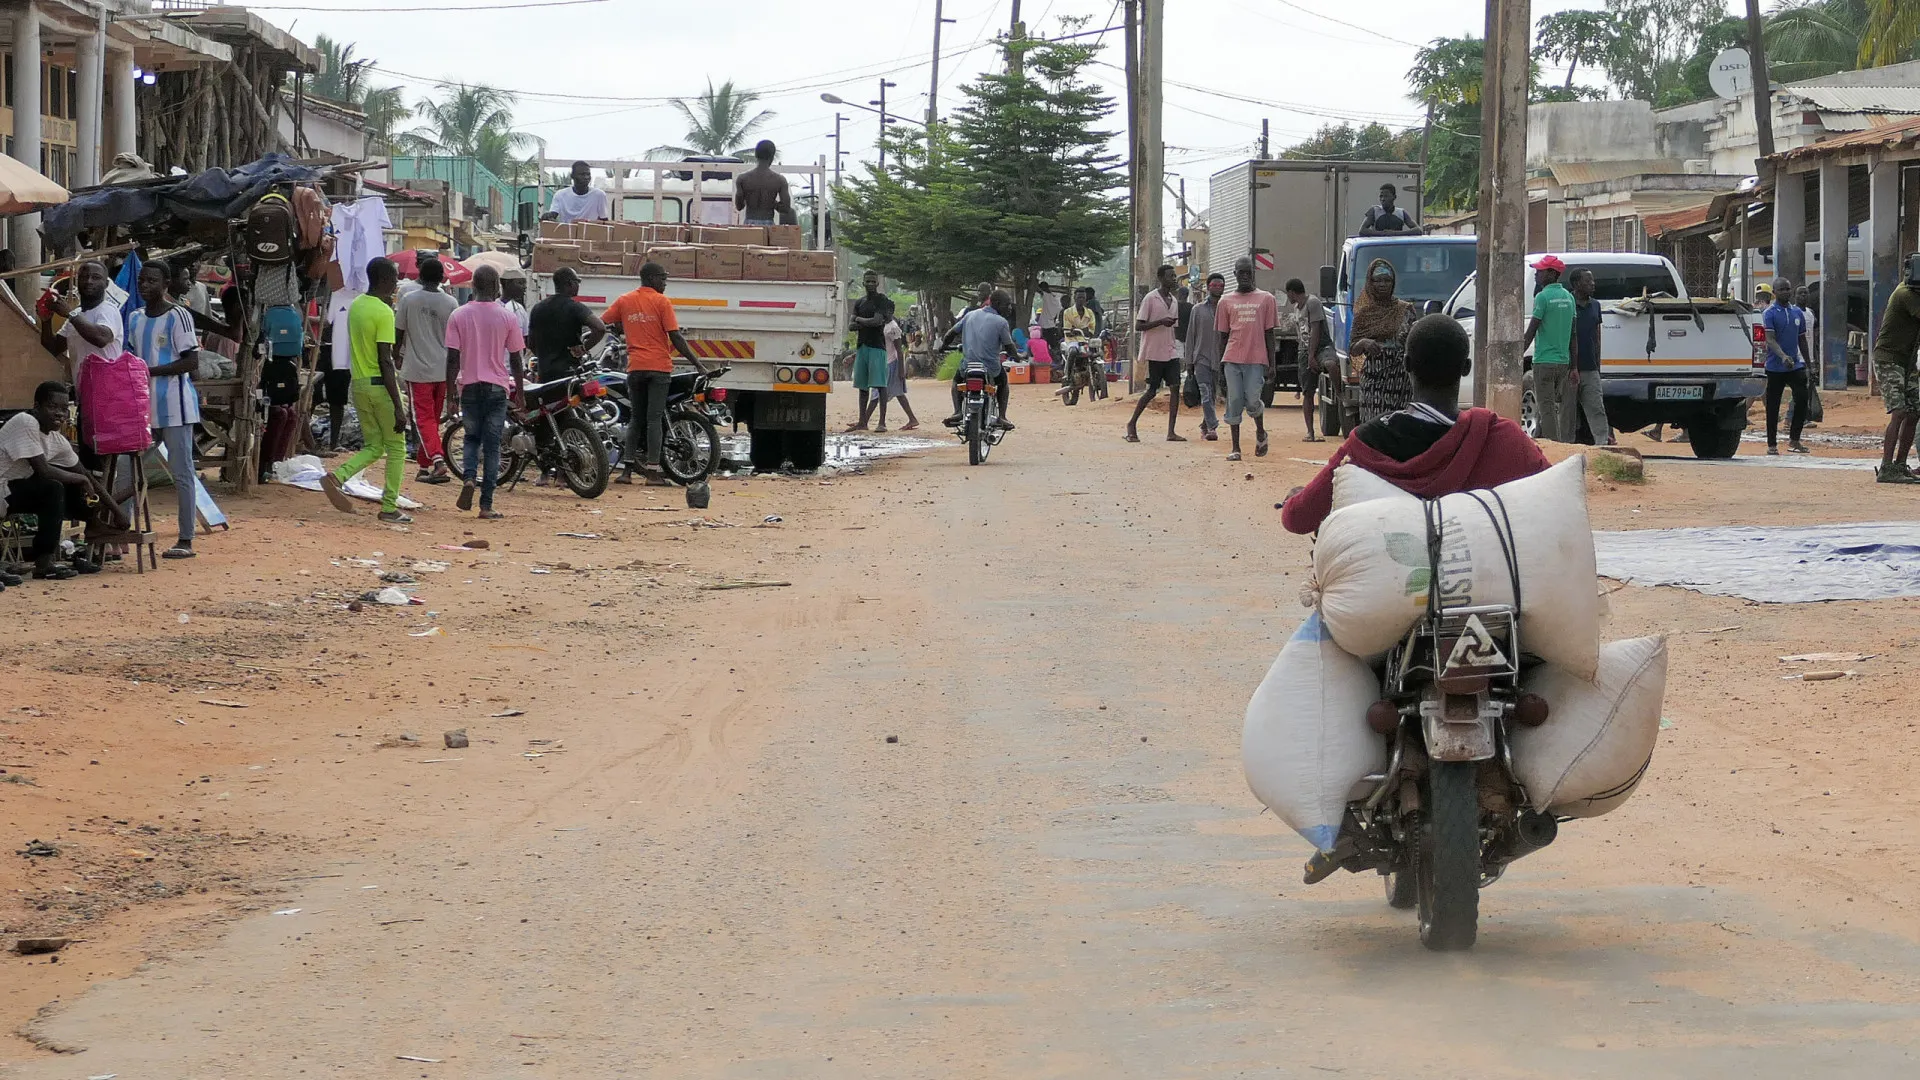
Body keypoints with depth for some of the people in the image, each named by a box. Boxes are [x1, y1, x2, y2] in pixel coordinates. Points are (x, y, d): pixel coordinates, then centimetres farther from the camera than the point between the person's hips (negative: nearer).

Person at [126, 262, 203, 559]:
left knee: (181, 473, -2)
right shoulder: (134, 317, 13)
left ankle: (186, 540, 0)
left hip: (174, 405, -7)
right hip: (143, 406, 7)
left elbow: (191, 361, -13)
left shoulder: (177, 316, -8)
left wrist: (151, 371, -19)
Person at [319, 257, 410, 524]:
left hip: (358, 384, 8)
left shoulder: (356, 306, 9)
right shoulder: (384, 312, -16)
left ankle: (338, 477, -10)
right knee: (396, 448, 6)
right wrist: (398, 407, -20)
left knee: (373, 446, 15)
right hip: (380, 384, -8)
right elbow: (385, 361, -20)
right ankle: (390, 507, 6)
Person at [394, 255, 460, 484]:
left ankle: (437, 459, -25)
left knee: (424, 418, -4)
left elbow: (398, 334, 1)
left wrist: (397, 356, 19)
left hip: (417, 369, -2)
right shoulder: (451, 303, -3)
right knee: (433, 418, 14)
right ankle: (424, 466, 21)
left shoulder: (408, 300, -5)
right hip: (442, 370, 2)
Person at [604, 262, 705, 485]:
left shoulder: (624, 301, 7)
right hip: (659, 365, -4)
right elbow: (675, 337, -9)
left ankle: (626, 469, 4)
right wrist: (696, 363, -4)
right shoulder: (661, 302, -5)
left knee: (636, 418, 12)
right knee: (655, 418, -3)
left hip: (635, 367, 4)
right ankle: (653, 472, -7)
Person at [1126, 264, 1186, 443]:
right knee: (1152, 391, -2)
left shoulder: (1174, 300, 14)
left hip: (1171, 352, 6)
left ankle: (1171, 432, -9)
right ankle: (1132, 424, 16)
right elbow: (1138, 326, -10)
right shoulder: (1150, 299, -8)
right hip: (1155, 352, -6)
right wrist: (1161, 322, -21)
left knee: (1175, 388, -7)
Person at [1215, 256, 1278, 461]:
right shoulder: (1226, 302, 12)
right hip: (1232, 359, 2)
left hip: (1256, 360, -2)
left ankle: (1261, 432, 21)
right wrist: (1221, 364, 7)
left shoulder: (1266, 299, 8)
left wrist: (1271, 364, 2)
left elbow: (1269, 334, 7)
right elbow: (1223, 335, 14)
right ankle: (1235, 448, 4)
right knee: (1234, 402, -1)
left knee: (1252, 400, -10)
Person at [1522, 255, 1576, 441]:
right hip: (1564, 361, 7)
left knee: (1547, 408, -5)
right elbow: (1573, 334, 13)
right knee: (1565, 408, 8)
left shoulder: (1543, 296, -10)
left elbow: (1532, 330, -10)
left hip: (1544, 361, -7)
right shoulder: (1568, 297, 11)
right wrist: (1573, 366, 16)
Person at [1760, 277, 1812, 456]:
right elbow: (1770, 340, -18)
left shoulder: (1797, 312, 11)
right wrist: (1783, 356, -35)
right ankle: (1772, 444, 9)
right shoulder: (1769, 313, -7)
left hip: (1796, 365, 4)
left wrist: (1807, 365, 16)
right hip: (1775, 366, -4)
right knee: (1773, 406, 1)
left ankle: (1794, 440, 3)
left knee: (1802, 399, -7)